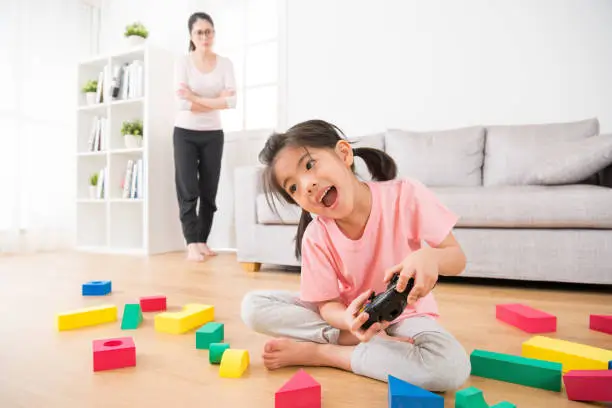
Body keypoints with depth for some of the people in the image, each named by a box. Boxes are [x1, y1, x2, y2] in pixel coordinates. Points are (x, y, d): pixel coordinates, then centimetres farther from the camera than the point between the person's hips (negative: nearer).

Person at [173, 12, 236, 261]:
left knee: (209, 190, 3)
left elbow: (232, 102, -11)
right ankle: (191, 244, -4)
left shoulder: (225, 63, 3)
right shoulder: (183, 63, -4)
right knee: (187, 190, -7)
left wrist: (196, 98, -13)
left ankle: (202, 241, 14)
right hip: (185, 133, -2)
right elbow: (183, 104, -16)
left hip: (213, 134, 2)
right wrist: (216, 101, -11)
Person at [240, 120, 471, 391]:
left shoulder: (406, 195, -22)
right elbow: (327, 305, -13)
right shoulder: (316, 236, -17)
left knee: (451, 368, -35)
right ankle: (375, 343, -17)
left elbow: (458, 259, -14)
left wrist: (429, 257, -39)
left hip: (404, 313, -1)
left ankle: (316, 352, -20)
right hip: (351, 311, 2)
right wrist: (349, 320, -38)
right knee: (253, 306, -15)